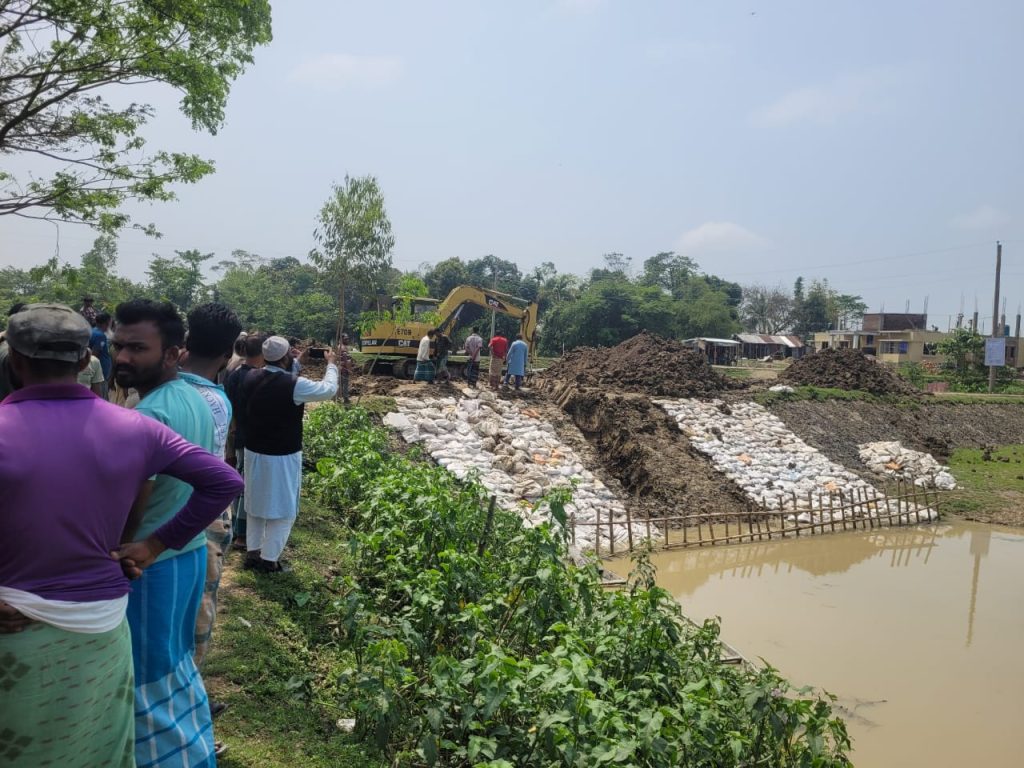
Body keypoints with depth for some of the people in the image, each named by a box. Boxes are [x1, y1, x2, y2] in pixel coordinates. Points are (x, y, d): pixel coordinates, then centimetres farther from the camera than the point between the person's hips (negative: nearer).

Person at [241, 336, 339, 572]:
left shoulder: (251, 378, -5)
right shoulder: (294, 385, -22)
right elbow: (329, 389, -7)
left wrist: (297, 361, 24)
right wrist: (331, 364, 10)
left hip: (254, 452, 6)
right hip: (282, 457, -6)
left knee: (256, 503, 20)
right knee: (282, 509, 8)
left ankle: (252, 553, 31)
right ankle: (269, 560, 14)